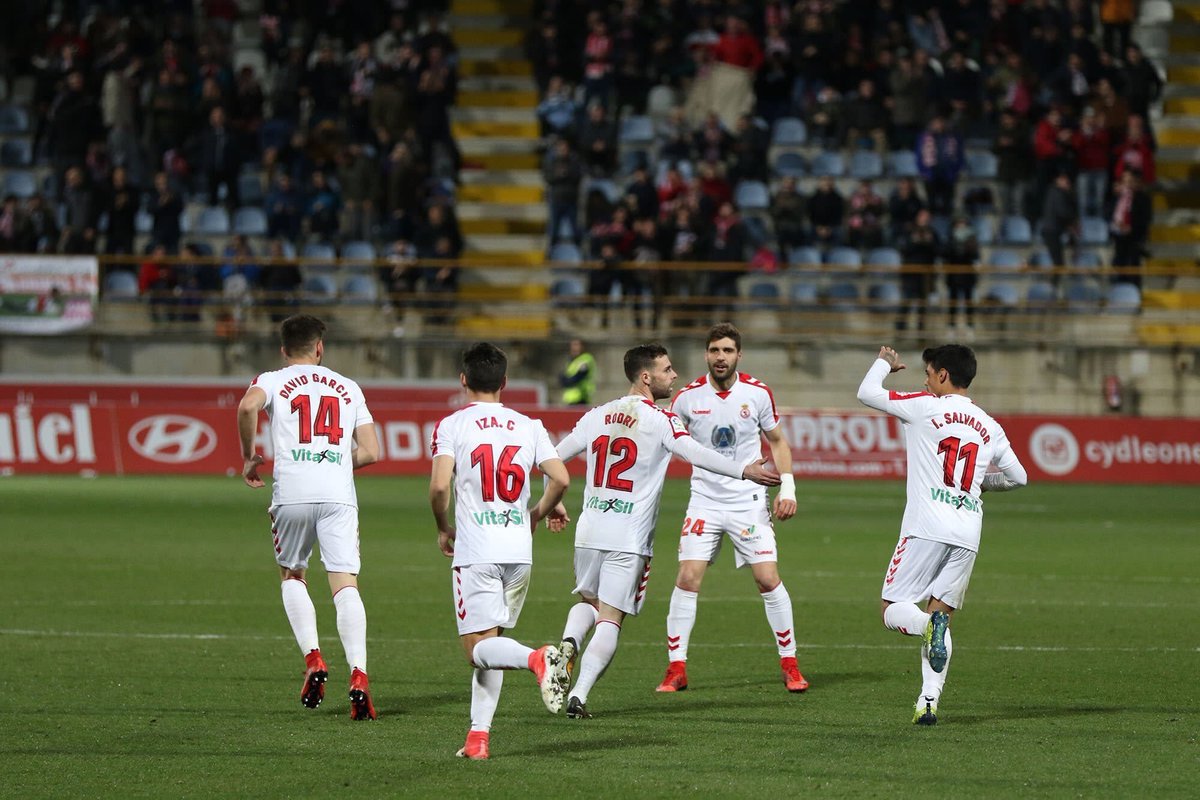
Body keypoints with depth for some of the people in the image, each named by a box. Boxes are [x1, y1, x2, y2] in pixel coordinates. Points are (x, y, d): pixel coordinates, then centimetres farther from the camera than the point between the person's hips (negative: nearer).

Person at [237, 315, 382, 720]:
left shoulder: (273, 381, 12)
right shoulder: (349, 389, 20)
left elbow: (247, 406, -12)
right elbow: (371, 452, 15)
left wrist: (249, 456, 1)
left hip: (292, 493, -1)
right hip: (339, 494, 1)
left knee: (292, 576, 20)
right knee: (345, 584, -6)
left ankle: (312, 658, 3)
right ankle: (358, 674, -23)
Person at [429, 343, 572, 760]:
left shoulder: (452, 425, -2)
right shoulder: (528, 426, 8)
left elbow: (439, 486, -13)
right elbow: (560, 479, 0)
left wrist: (443, 528, 6)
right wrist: (537, 515, 19)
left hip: (475, 550, -4)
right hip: (518, 550, 4)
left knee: (479, 646, -4)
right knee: (490, 643, 14)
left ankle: (535, 658, -34)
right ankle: (478, 736, 8)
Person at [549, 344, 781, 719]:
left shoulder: (597, 416, 10)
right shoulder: (660, 420, -8)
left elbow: (554, 458, 15)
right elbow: (695, 453, -23)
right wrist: (744, 470, -27)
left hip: (589, 530, 5)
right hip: (629, 539, -5)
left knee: (588, 601, 25)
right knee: (610, 620, 0)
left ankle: (569, 642, -5)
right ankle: (579, 695, -11)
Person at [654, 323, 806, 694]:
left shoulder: (758, 393, -3)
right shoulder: (687, 397, -4)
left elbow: (777, 441, 9)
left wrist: (787, 488, -1)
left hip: (749, 502, 0)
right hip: (704, 500, 0)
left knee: (769, 580, -7)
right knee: (687, 579, -10)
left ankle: (789, 664, 7)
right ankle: (676, 669, -2)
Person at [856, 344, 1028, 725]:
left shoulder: (926, 407, 0)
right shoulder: (989, 426, 15)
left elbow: (867, 393, 5)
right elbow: (1018, 477, 24)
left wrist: (884, 363, 24)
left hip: (926, 529, -5)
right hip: (968, 536, 5)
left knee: (893, 611, 2)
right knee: (940, 612, 10)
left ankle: (928, 626, -32)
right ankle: (929, 701, -4)